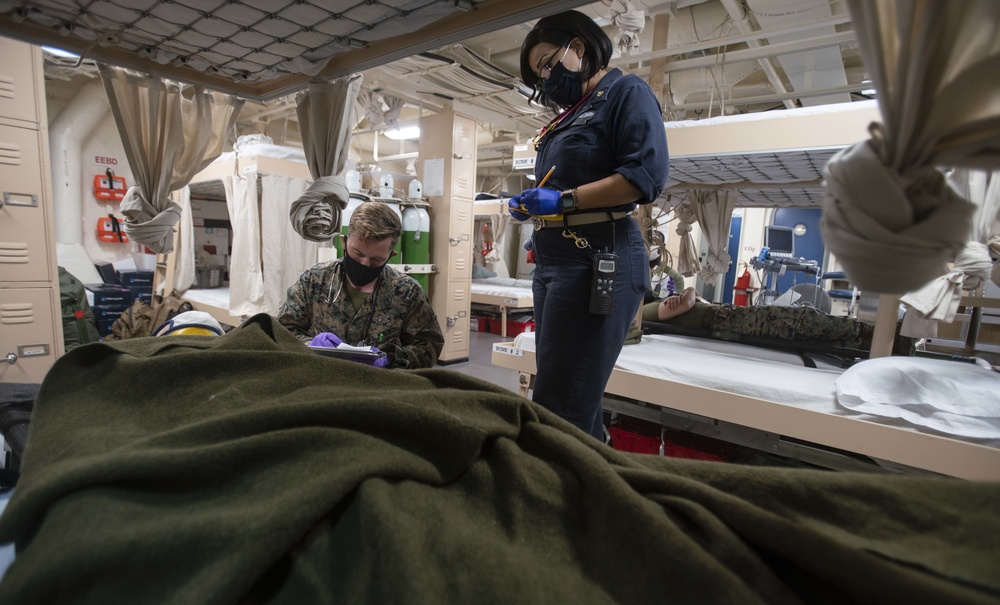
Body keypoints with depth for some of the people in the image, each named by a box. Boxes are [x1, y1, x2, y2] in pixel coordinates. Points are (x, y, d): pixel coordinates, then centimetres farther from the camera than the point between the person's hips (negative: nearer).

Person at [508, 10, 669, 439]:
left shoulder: (626, 92, 3)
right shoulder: (568, 118, 25)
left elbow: (646, 175, -12)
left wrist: (563, 200, -16)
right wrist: (530, 207, 8)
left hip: (597, 261, -9)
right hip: (552, 261, 9)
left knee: (560, 404, -8)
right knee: (578, 400, 13)